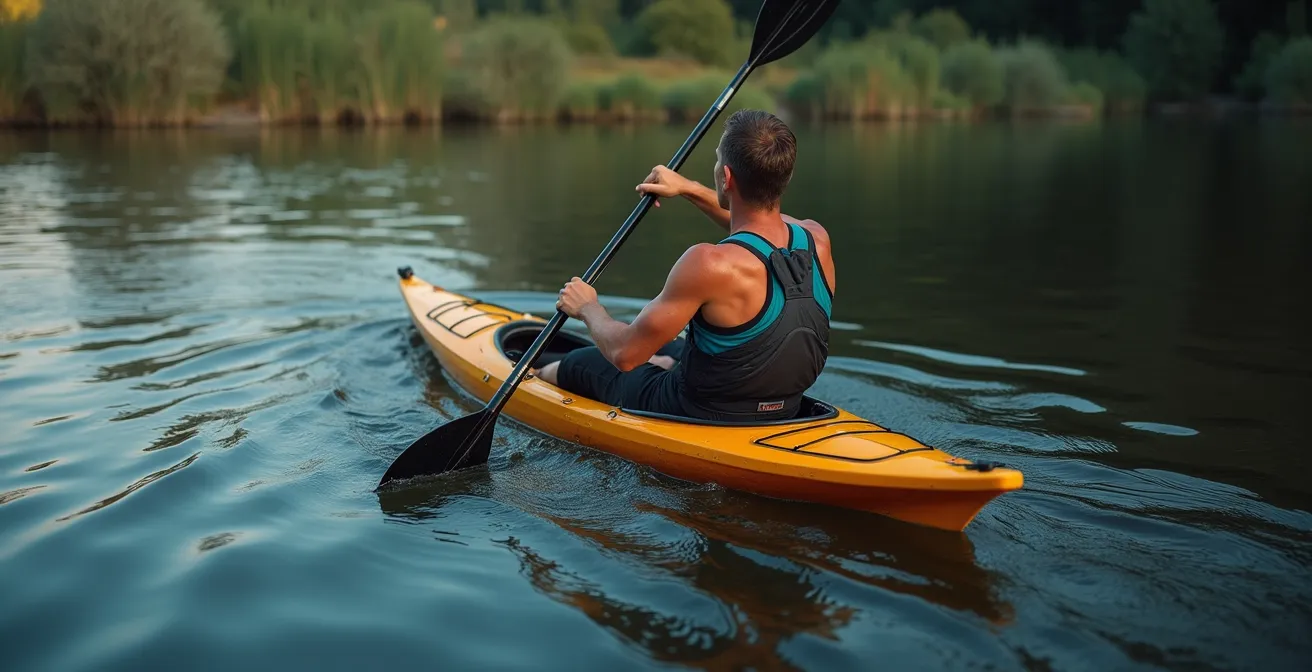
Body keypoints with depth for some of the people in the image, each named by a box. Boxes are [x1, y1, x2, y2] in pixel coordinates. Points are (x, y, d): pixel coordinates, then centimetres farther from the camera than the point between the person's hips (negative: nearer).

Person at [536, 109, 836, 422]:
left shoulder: (709, 264, -33)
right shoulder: (817, 240, -14)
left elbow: (625, 353, -22)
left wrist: (588, 308, -2)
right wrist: (690, 189, 20)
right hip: (781, 418, 6)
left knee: (576, 364, 22)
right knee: (670, 350, 34)